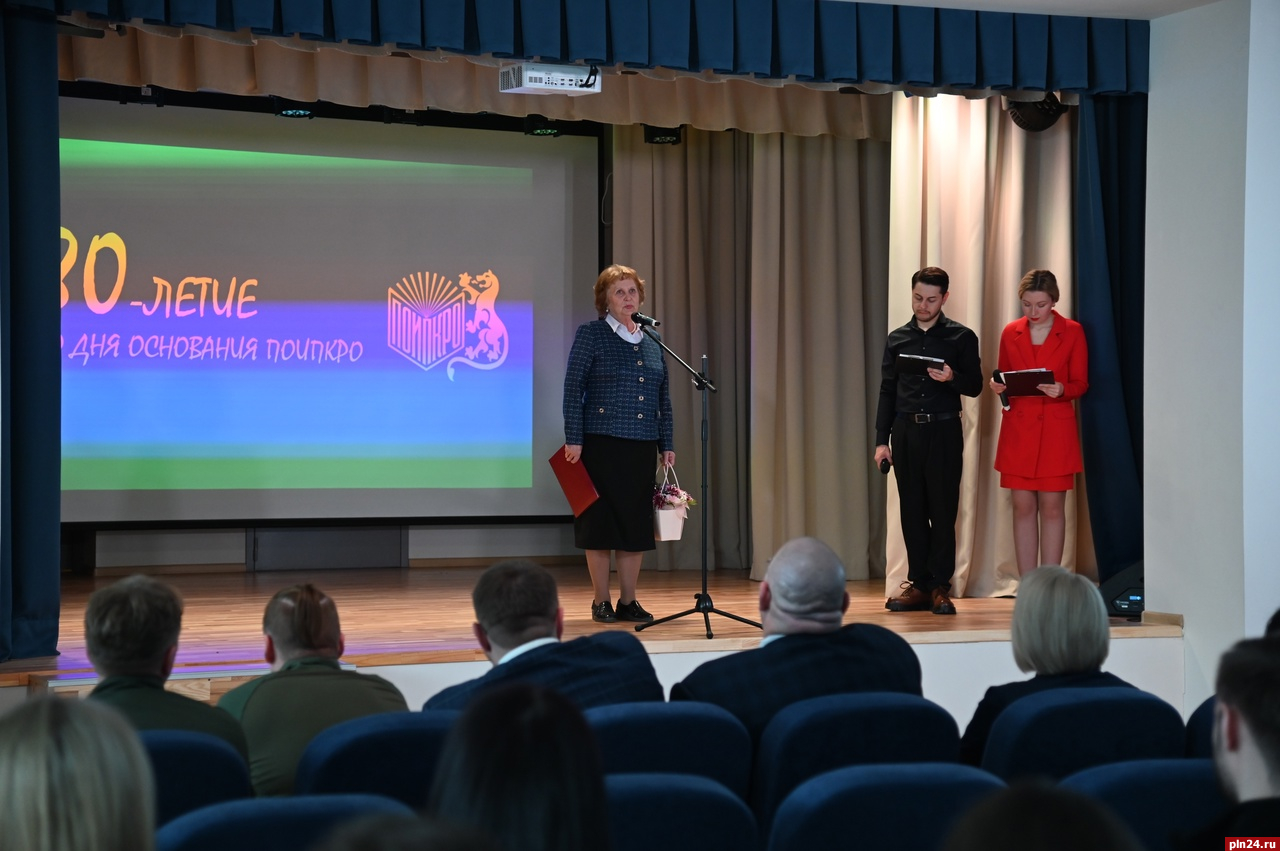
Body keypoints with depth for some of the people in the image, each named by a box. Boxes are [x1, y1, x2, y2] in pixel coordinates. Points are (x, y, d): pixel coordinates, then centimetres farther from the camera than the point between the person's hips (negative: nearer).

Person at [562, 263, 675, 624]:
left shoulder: (651, 342, 13)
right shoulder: (590, 334, -2)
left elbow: (664, 398, 15)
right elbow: (573, 388, -6)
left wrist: (667, 444, 10)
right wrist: (573, 439, -12)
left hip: (642, 446, 5)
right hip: (601, 443, -5)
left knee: (636, 525, 6)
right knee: (601, 522, 0)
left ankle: (628, 601, 14)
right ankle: (601, 601, 9)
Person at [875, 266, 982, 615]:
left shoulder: (961, 337, 2)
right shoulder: (897, 339, 10)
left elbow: (975, 386, 3)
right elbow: (887, 391, 12)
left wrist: (952, 378, -19)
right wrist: (881, 440, 6)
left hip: (943, 431, -3)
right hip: (905, 431, 3)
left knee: (943, 510, -3)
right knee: (912, 510, 4)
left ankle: (940, 587, 4)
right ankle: (918, 584, 10)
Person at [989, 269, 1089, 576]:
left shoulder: (1072, 332, 0)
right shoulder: (1011, 333, 7)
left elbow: (1080, 383, 1)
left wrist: (1061, 389, -19)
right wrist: (997, 386, -7)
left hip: (1056, 429, -2)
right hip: (1018, 428, 2)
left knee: (1052, 506, -1)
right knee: (1023, 507, 2)